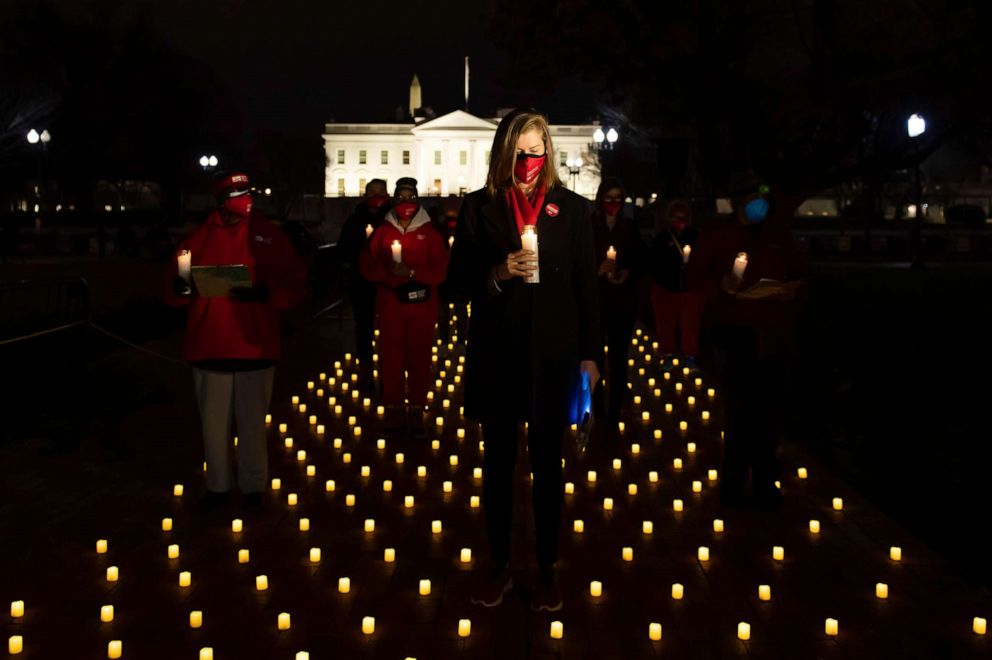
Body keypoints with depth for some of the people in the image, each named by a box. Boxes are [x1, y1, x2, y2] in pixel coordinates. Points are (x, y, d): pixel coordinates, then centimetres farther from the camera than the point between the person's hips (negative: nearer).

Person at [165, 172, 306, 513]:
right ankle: (217, 486, 25)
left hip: (255, 348, -1)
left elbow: (295, 285, -2)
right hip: (209, 348, 1)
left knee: (253, 423, 9)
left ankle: (253, 486, 23)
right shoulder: (199, 238, 5)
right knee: (213, 424, 9)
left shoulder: (269, 236, 2)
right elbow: (173, 291, 6)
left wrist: (265, 293, -20)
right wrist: (181, 288, -18)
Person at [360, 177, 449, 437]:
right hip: (389, 304, 1)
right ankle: (393, 410, 10)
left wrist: (411, 272, -16)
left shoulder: (430, 232, 4)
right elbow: (368, 267, 6)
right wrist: (386, 270, -14)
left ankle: (416, 412, 8)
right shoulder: (383, 231, 8)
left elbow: (440, 270, -2)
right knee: (391, 358, 0)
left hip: (421, 305, -1)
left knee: (419, 359, 0)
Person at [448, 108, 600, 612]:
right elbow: (458, 278, 2)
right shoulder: (479, 207, 1)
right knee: (498, 462, 11)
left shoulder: (571, 207, 1)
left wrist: (589, 354, 0)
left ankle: (546, 568, 21)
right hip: (496, 354, 1)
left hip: (551, 354, 0)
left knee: (547, 463, 8)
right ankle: (498, 565, 25)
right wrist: (498, 273, -18)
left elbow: (586, 285, 2)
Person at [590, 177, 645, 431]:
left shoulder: (629, 227, 7)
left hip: (623, 300, 2)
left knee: (618, 354, 3)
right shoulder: (588, 226, -4)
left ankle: (615, 410, 11)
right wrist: (597, 270, -22)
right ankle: (594, 406, 14)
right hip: (594, 300, -2)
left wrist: (628, 272, -10)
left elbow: (640, 261, 9)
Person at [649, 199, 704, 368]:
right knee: (666, 323, 5)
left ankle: (690, 356, 9)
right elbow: (654, 264, 0)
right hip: (665, 289, 0)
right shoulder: (661, 239, -1)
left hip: (690, 288, 0)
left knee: (690, 323, 0)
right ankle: (668, 355, 17)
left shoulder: (695, 237, -1)